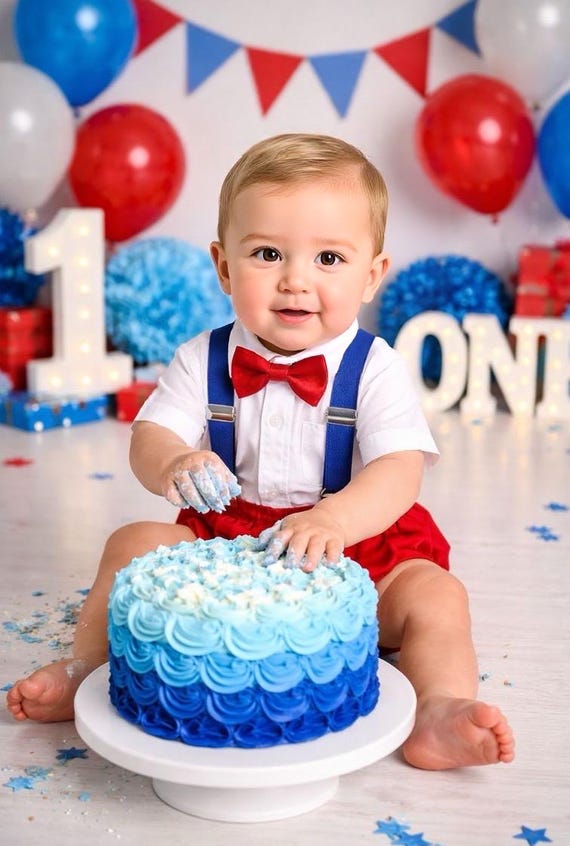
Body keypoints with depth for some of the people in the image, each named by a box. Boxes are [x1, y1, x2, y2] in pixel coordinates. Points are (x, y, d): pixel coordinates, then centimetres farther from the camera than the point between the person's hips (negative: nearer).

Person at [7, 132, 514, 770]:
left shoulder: (376, 371, -12)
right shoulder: (203, 361, -3)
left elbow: (399, 473, -23)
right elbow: (149, 438, -10)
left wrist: (335, 519, -46)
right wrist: (172, 465, -37)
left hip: (351, 548, -2)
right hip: (225, 540, 3)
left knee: (434, 592, -24)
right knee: (134, 543, -12)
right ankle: (86, 669, -1)